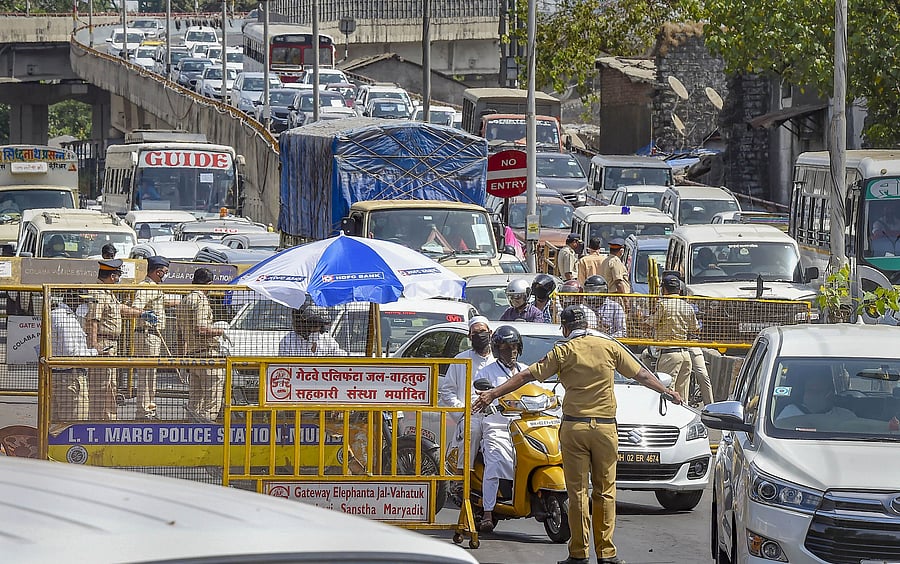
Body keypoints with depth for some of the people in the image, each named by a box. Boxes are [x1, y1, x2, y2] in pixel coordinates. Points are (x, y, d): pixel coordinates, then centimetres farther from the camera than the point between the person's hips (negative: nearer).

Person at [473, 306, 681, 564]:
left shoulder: (564, 351, -1)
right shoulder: (610, 347, 4)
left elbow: (526, 376, -2)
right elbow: (642, 374, 13)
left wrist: (493, 394, 4)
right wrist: (668, 392, 28)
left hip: (574, 426, -2)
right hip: (605, 426, 2)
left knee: (577, 491, 2)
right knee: (605, 491, 7)